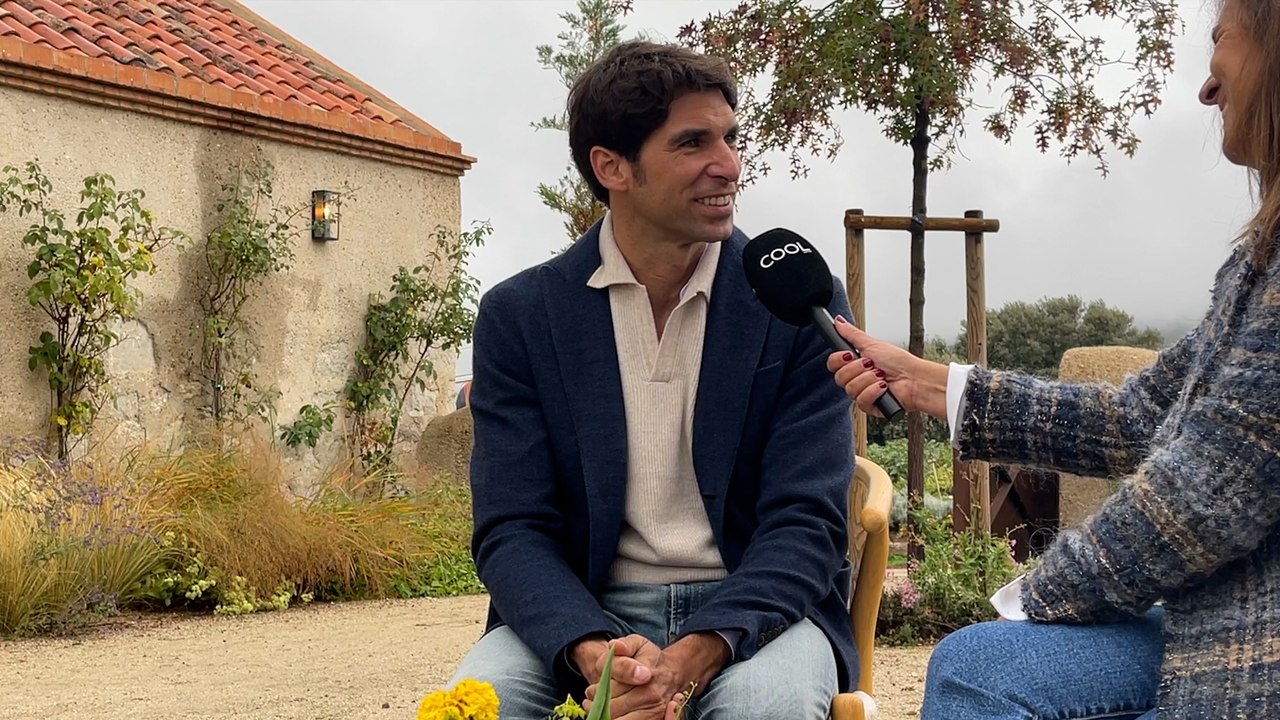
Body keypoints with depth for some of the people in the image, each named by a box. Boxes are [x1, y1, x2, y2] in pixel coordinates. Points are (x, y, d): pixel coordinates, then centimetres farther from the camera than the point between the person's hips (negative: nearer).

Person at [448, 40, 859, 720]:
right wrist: (593, 651, -26)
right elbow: (512, 530, -5)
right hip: (584, 609, 1)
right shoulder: (518, 315, -1)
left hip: (754, 607, 0)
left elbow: (807, 524, -7)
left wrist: (694, 656, -25)